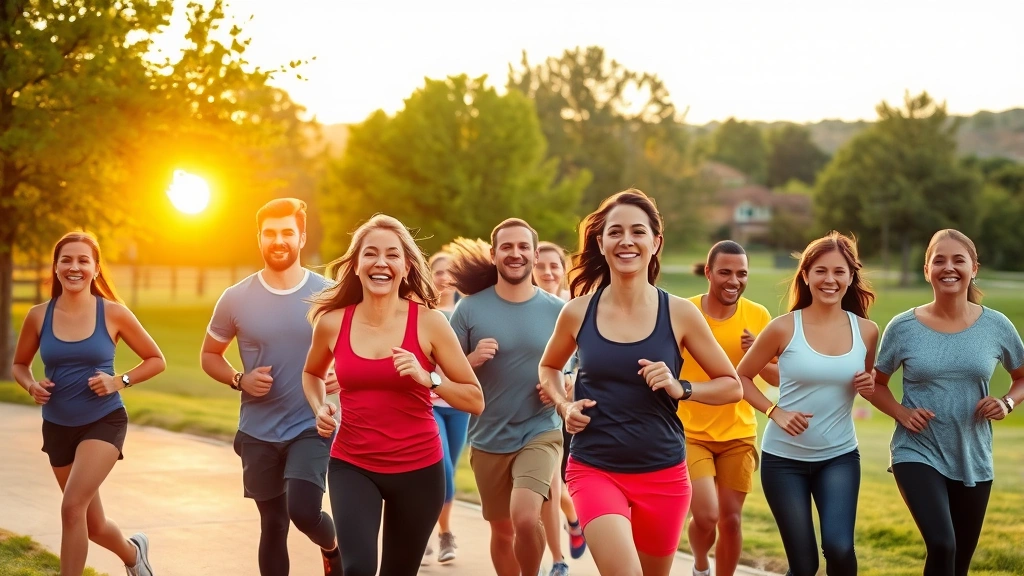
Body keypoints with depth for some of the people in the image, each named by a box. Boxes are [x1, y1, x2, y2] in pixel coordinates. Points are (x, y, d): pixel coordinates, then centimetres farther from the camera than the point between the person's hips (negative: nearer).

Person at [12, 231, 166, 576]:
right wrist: (32, 386, -10)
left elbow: (156, 360, 1)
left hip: (104, 422, -3)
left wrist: (120, 381, -15)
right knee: (92, 525, 15)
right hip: (58, 427, 4)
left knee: (72, 507, -24)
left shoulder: (114, 314, -9)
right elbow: (19, 365, 12)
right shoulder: (39, 316, -4)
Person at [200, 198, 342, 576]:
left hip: (312, 427, -2)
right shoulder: (236, 299, -3)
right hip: (259, 432, 2)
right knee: (273, 524, 9)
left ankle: (332, 545, 16)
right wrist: (239, 380, -10)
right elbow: (209, 356, 9)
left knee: (303, 511, -19)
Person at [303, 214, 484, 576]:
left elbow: (476, 400, -6)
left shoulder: (428, 322, -8)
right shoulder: (332, 322, -2)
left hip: (418, 469, 0)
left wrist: (427, 378, -20)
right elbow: (312, 373, 20)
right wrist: (320, 409, 1)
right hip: (352, 466, 0)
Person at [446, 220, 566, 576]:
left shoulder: (558, 311, -3)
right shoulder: (470, 309, -5)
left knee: (525, 516, -23)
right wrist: (472, 360, -20)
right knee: (502, 530, 15)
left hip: (540, 432, -2)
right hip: (488, 438, 2)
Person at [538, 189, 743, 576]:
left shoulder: (679, 313, -4)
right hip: (594, 469, -1)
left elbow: (732, 386, 4)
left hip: (662, 475, 1)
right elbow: (549, 367, 19)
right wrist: (564, 406, -1)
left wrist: (681, 389, -14)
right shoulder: (578, 312, -2)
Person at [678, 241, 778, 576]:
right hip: (690, 433, -2)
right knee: (706, 515, -12)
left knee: (731, 519, 5)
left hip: (738, 434, 3)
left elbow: (780, 379, 3)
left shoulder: (759, 317, -2)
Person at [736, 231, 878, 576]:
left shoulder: (866, 331, 0)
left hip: (840, 456, 2)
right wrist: (776, 412, -13)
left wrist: (868, 387, -7)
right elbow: (741, 377, 2)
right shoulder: (784, 328, -8)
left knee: (839, 547, -20)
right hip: (784, 458, -2)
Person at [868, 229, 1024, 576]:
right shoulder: (903, 327, -6)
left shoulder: (996, 326, -3)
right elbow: (876, 384, 7)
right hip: (918, 455, -3)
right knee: (941, 546, -25)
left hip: (973, 461, 3)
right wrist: (901, 413, -11)